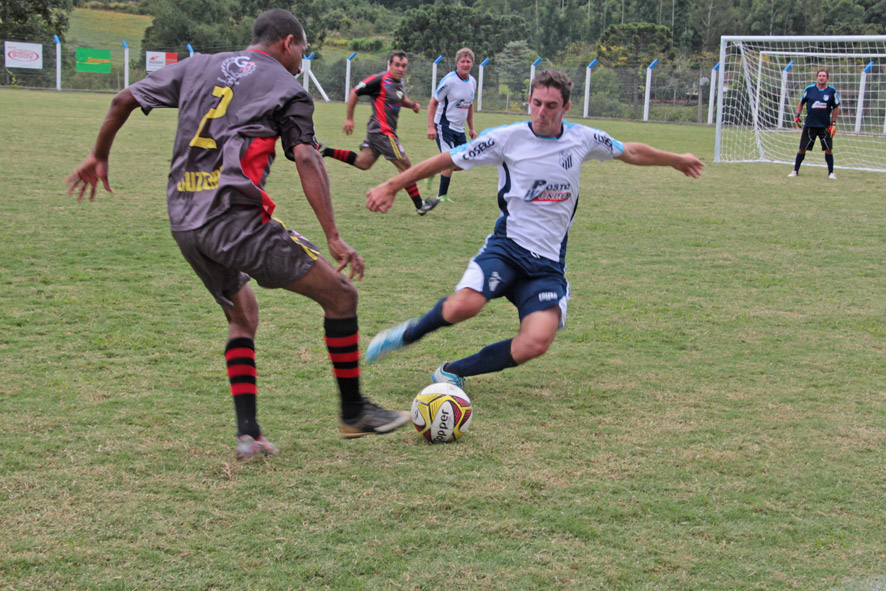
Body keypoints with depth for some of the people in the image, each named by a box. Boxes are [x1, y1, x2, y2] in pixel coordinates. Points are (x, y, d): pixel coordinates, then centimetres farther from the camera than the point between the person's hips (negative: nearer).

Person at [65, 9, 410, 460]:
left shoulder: (198, 67, 20)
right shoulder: (287, 88, 5)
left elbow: (124, 100, 19)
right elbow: (306, 159, -8)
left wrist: (99, 157, 33)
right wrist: (333, 237, -11)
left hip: (182, 221, 7)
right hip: (234, 219, -7)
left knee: (242, 316, 24)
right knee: (340, 295, 3)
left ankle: (248, 432, 13)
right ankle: (354, 411, 11)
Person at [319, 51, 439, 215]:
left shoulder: (400, 83, 9)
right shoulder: (380, 79, -16)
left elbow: (401, 99, 30)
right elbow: (354, 93, -11)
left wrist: (412, 104, 7)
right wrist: (349, 118, -9)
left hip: (378, 131, 9)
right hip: (382, 131, -9)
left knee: (363, 162, 15)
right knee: (405, 165, -4)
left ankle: (325, 151, 18)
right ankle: (420, 205, 4)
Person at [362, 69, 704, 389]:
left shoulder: (583, 140, 5)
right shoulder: (506, 138, -3)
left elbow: (631, 152, 24)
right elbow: (447, 160, 3)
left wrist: (676, 160, 36)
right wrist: (392, 186, 2)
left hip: (548, 264, 3)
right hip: (507, 247, -2)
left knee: (537, 342, -25)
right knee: (465, 305, -34)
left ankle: (453, 372, -3)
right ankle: (408, 334, -1)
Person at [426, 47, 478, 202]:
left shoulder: (472, 82, 6)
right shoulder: (449, 80, -16)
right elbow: (432, 103, -12)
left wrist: (471, 129, 17)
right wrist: (431, 127, -20)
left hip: (459, 129, 8)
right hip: (444, 127, -7)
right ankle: (442, 196, -1)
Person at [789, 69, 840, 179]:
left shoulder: (832, 91, 0)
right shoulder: (809, 89, 0)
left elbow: (836, 107, 8)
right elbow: (801, 103, 13)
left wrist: (833, 124, 1)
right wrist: (797, 116, 1)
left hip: (825, 126, 0)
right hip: (810, 124, 0)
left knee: (828, 149, -2)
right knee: (802, 148, 2)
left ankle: (831, 172, 10)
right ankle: (795, 170, 16)